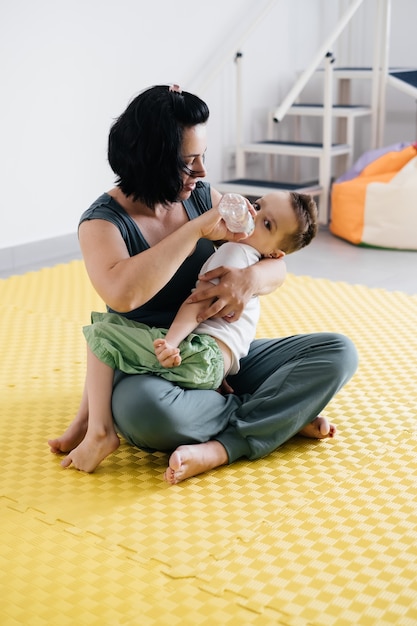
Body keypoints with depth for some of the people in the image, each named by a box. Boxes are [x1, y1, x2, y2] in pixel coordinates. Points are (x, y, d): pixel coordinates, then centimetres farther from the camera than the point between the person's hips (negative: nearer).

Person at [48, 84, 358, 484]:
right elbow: (122, 294, -33)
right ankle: (280, 417, -17)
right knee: (145, 407, -41)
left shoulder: (202, 197, 3)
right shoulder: (103, 221, -11)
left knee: (338, 352, -12)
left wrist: (250, 278, -22)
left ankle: (219, 448, -25)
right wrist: (197, 229, -28)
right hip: (151, 371, -4)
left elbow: (276, 265, 3)